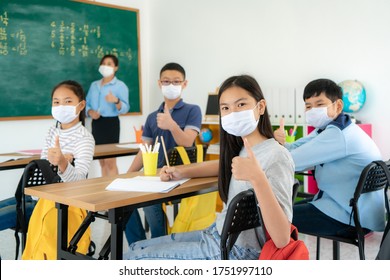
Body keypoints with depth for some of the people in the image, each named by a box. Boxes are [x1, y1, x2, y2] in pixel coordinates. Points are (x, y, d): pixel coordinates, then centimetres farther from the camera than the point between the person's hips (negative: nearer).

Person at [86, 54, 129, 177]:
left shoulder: (120, 86, -1)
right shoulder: (94, 85, 15)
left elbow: (125, 108, -10)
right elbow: (87, 104, 14)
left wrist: (116, 101, -29)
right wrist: (90, 112, -7)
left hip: (111, 123, -6)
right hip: (96, 123, 6)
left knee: (110, 162, -9)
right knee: (102, 162, 11)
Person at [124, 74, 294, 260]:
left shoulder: (276, 157, -22)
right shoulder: (243, 148, 2)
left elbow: (282, 239, -29)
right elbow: (224, 165, 27)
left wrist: (257, 178, -40)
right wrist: (181, 172, 11)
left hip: (235, 252, -8)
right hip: (218, 235, 8)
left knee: (136, 257, -2)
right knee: (135, 249, 13)